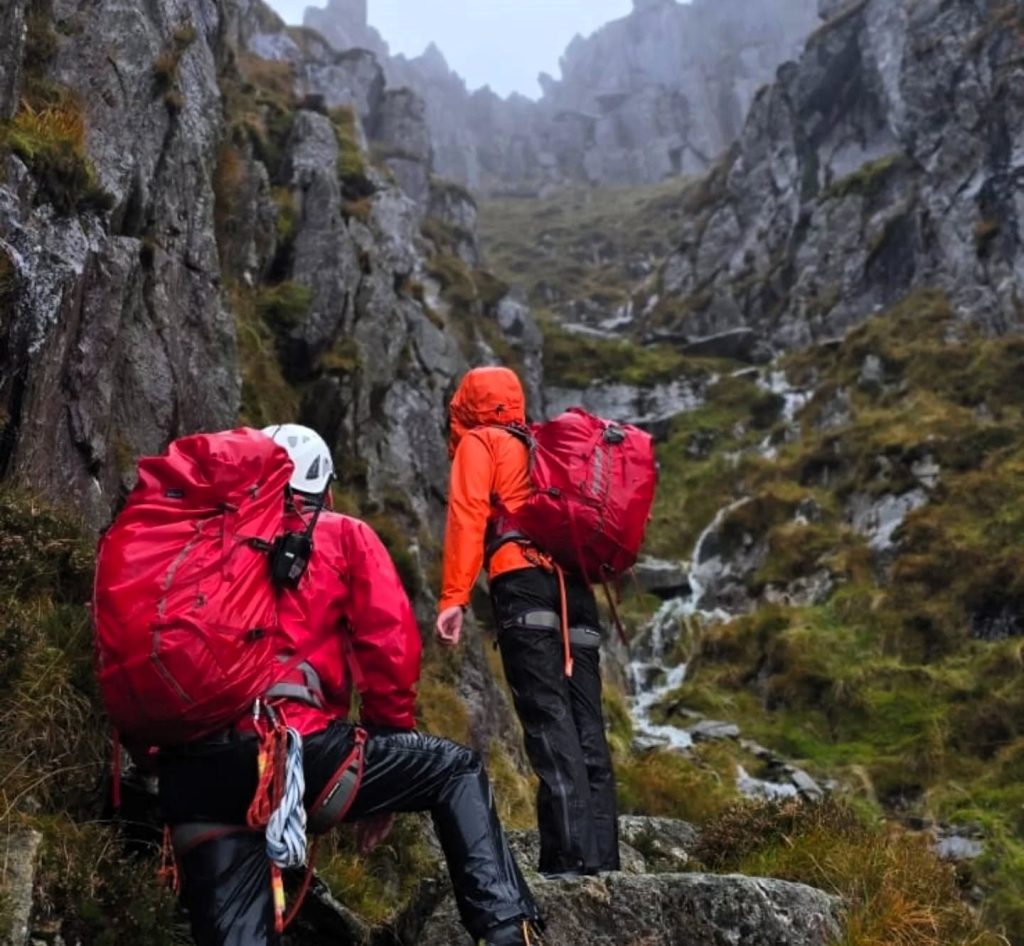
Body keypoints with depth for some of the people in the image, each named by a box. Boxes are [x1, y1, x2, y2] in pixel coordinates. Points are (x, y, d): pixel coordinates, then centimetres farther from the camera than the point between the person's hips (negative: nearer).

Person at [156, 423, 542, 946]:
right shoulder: (344, 535, 13)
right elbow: (390, 643, 3)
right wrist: (389, 762, 16)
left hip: (189, 777, 4)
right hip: (291, 748, -4)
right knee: (457, 770, 16)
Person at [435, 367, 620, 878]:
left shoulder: (478, 443, 12)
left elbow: (467, 517, -2)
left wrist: (453, 597, -7)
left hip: (525, 585, -6)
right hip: (576, 586, 6)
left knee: (548, 721, -13)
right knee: (586, 727, 3)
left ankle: (569, 858, -19)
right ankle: (602, 858, 0)